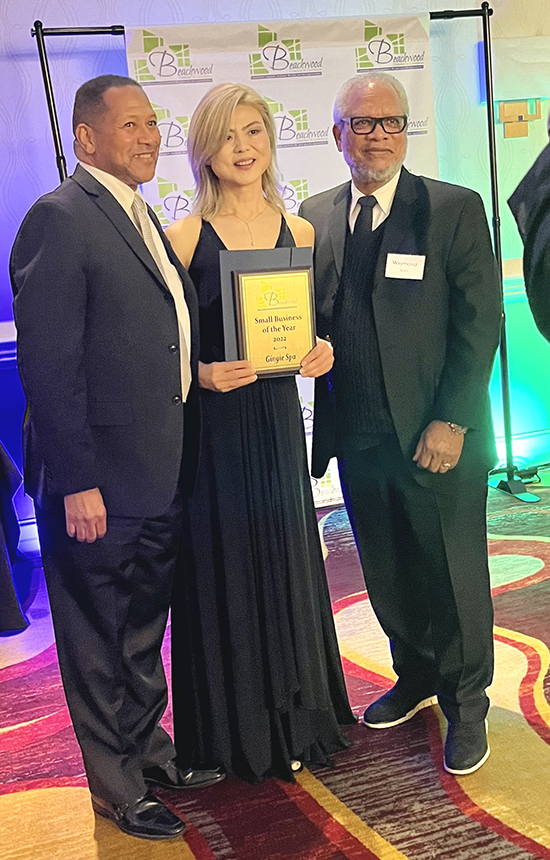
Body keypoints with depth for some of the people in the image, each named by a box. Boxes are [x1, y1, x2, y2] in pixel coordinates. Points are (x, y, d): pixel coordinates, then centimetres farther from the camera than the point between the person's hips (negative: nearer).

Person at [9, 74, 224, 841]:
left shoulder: (141, 218, 14)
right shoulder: (60, 219, -14)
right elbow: (48, 365, -19)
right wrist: (77, 483, -21)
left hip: (161, 476, 9)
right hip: (99, 483, -8)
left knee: (144, 629, 23)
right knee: (100, 641, 11)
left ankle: (148, 748, 43)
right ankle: (117, 786, 30)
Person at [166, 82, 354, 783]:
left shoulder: (299, 231, 6)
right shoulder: (184, 238, -4)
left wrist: (320, 351, -6)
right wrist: (201, 373, -20)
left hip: (277, 418, 3)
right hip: (210, 426, -3)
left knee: (285, 562, 13)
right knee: (224, 567, 7)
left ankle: (293, 718, 34)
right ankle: (234, 728, 28)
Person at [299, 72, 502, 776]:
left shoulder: (455, 209, -3)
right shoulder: (314, 215, 9)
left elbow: (480, 323, -7)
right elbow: (307, 317, 13)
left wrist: (452, 421, -14)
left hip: (437, 435, -4)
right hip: (357, 434, 4)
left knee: (453, 573, 8)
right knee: (387, 574, 16)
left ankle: (465, 704, 30)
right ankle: (416, 677, 40)